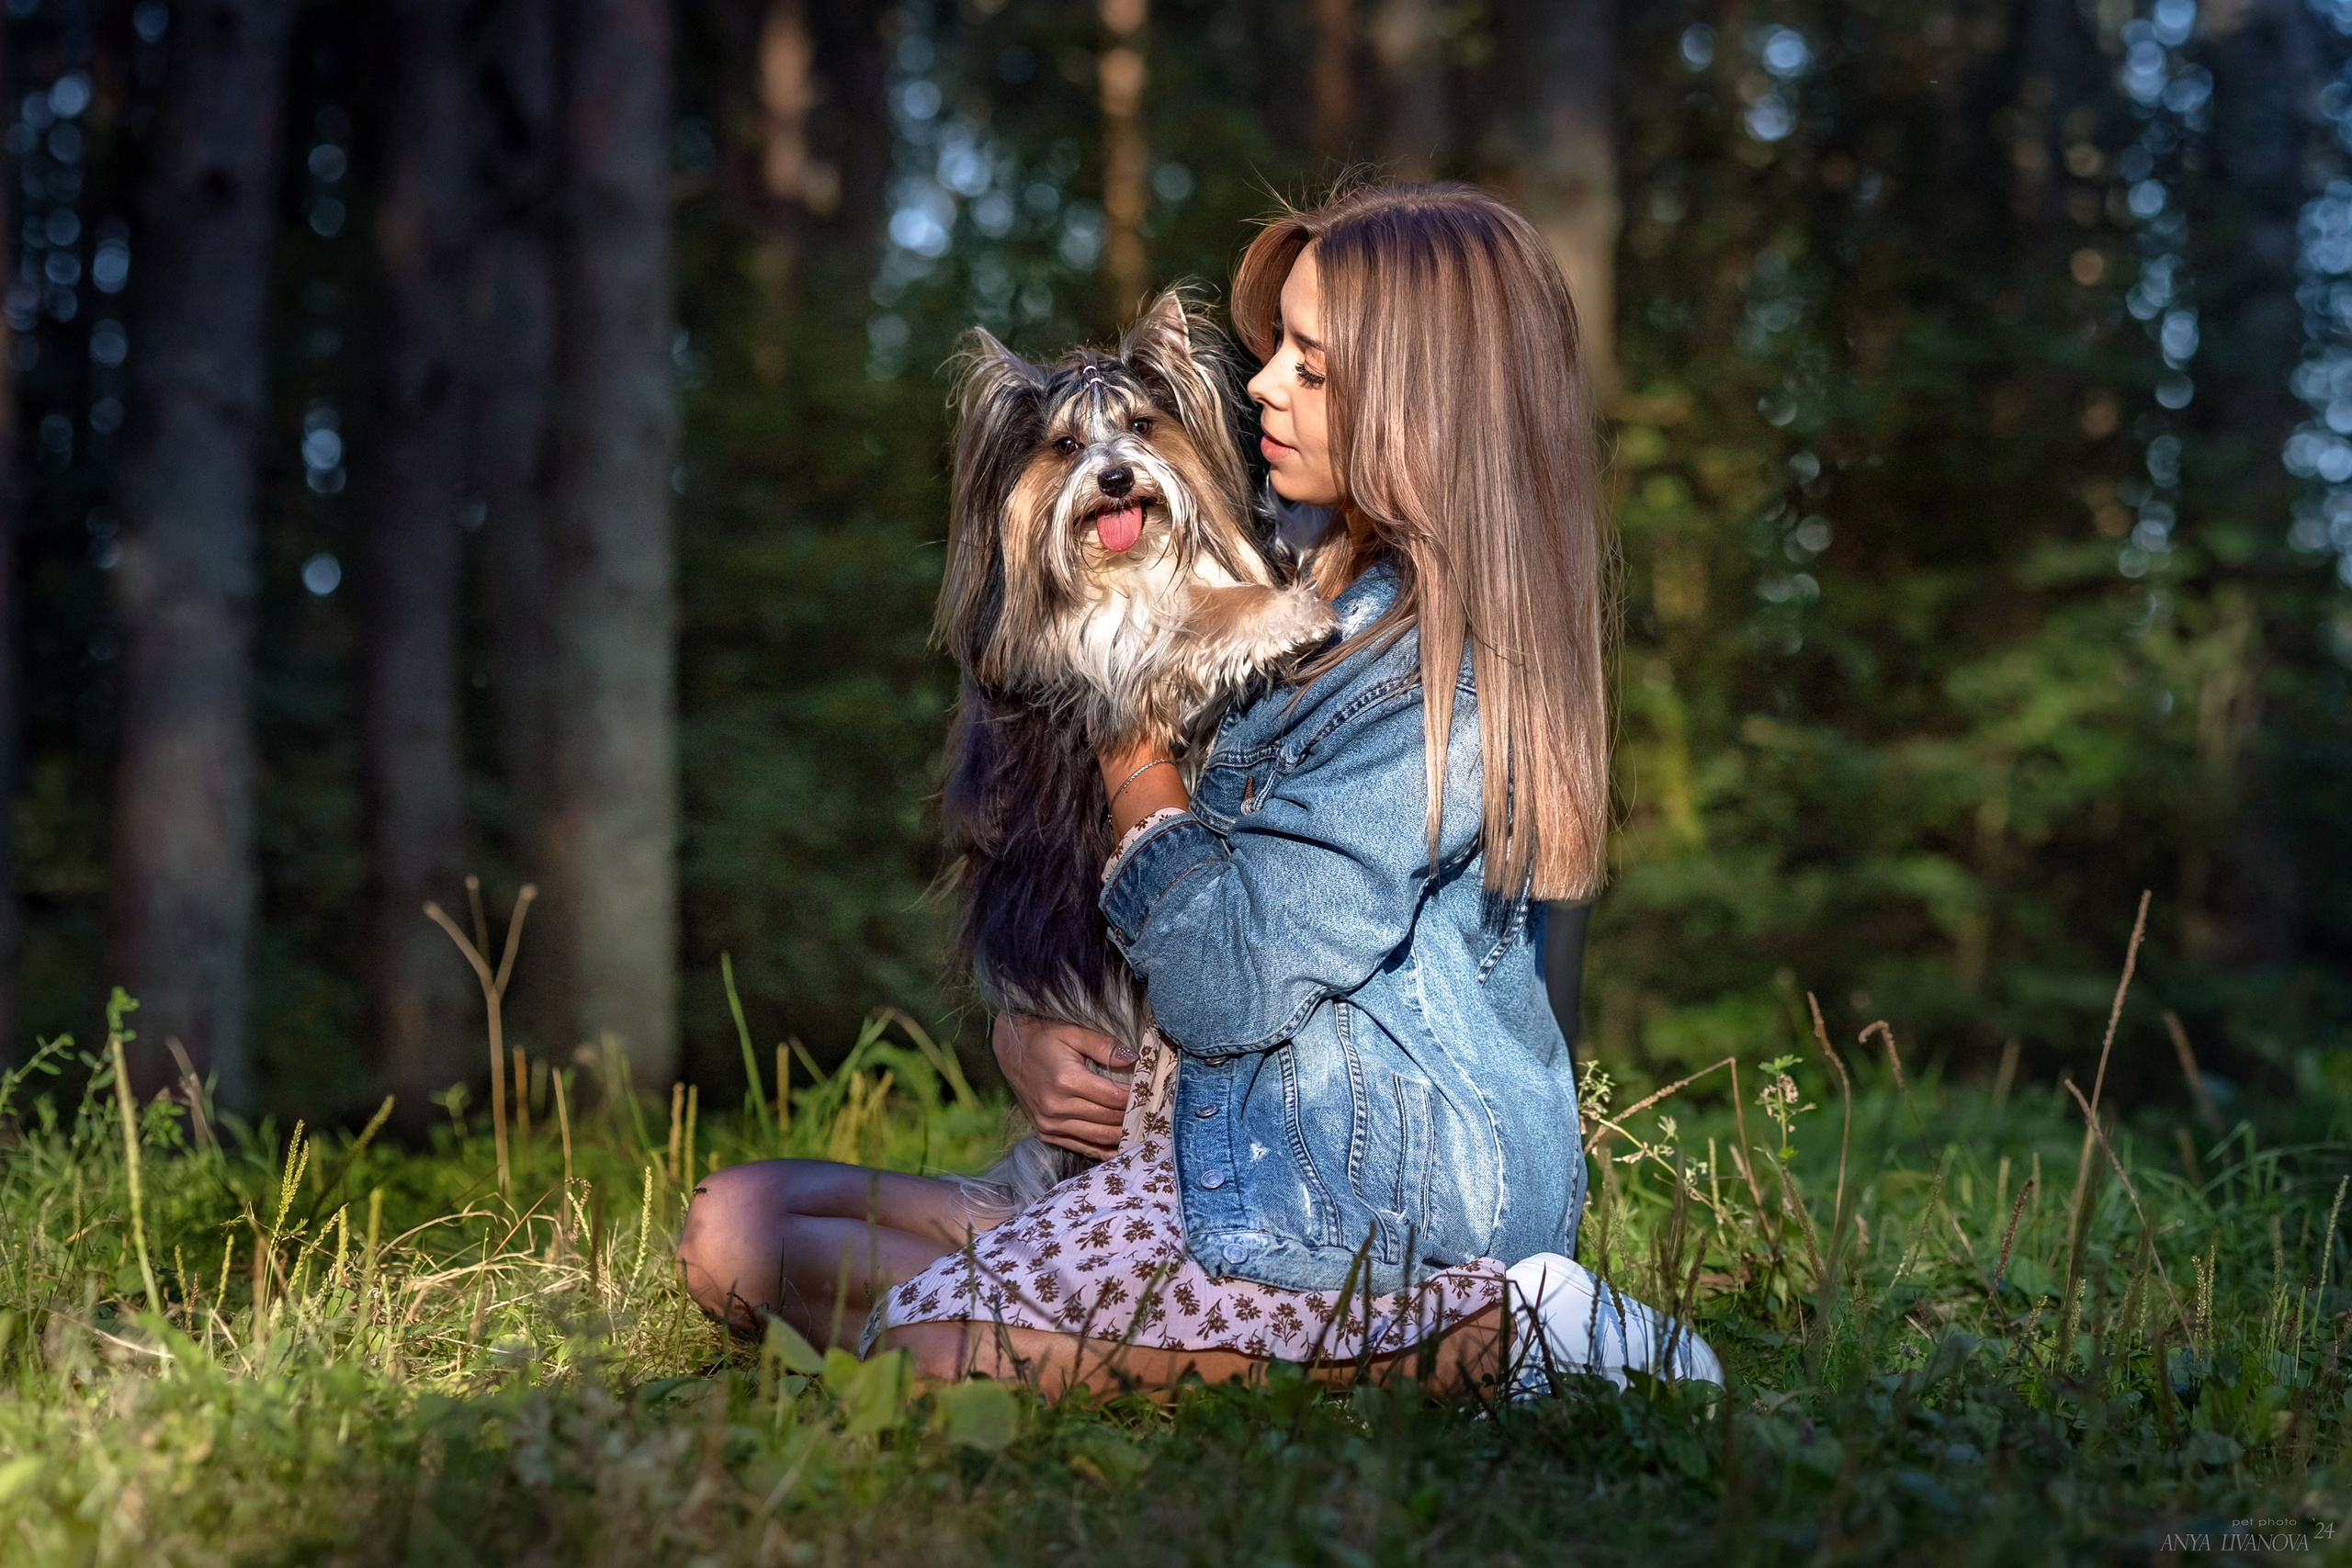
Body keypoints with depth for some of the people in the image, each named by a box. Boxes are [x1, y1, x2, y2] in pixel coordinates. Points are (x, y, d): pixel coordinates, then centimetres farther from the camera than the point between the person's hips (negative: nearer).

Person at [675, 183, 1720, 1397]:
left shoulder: (1434, 676, -17)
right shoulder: (1320, 591, 11)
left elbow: (1225, 987, -20)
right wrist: (1021, 1030, -2)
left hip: (1360, 1191, -10)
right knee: (738, 1221, 3)